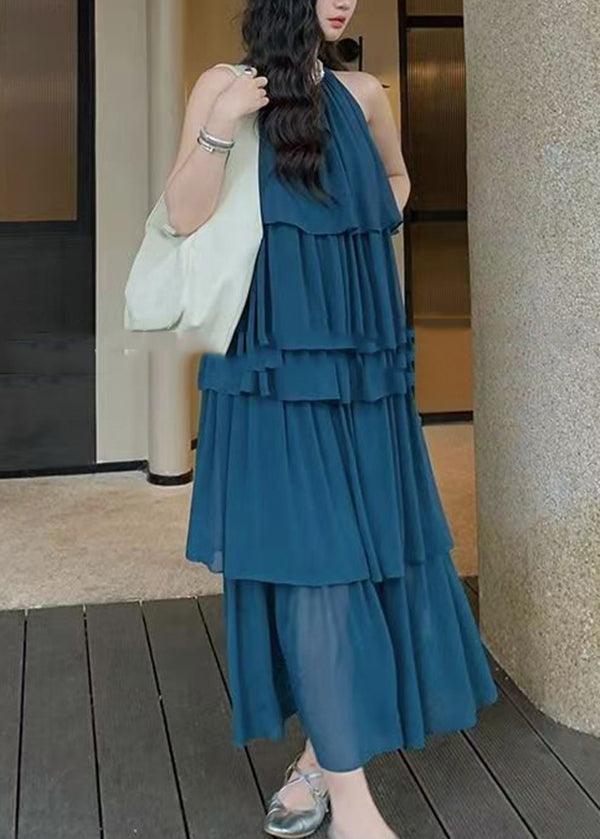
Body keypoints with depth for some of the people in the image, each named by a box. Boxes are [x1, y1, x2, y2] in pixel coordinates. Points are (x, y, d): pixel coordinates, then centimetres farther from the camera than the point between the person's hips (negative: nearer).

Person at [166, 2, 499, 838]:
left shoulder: (361, 93, 11)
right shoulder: (224, 86, 0)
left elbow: (396, 180, 29)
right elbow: (185, 216, -7)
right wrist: (218, 128, -19)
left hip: (362, 364, 5)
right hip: (277, 369, -5)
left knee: (365, 553, 6)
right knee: (313, 564, -6)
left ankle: (323, 755, 24)